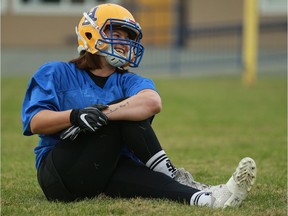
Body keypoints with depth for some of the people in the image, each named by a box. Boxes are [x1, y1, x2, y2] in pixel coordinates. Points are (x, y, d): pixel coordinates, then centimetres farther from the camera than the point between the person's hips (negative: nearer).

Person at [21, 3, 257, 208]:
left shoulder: (128, 82, 14)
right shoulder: (56, 73, 8)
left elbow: (152, 103, -13)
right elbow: (35, 122, -8)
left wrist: (102, 114, -25)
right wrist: (76, 115, -26)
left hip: (107, 176, 3)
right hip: (60, 175, -3)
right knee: (123, 111, -18)